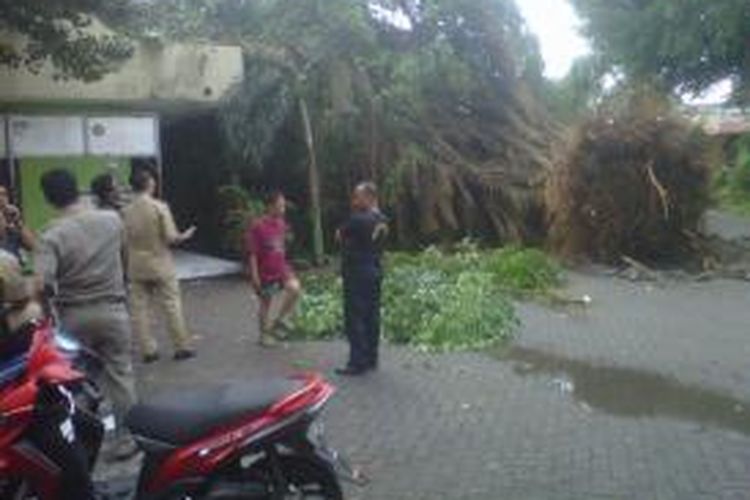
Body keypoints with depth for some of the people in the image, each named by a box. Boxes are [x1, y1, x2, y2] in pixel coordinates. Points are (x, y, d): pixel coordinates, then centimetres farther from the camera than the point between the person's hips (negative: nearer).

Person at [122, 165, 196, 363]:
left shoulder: (126, 211, -2)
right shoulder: (160, 207, -12)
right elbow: (171, 237, -14)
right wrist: (185, 235, 5)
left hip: (136, 267, 3)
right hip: (160, 265, -3)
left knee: (139, 309, 9)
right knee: (172, 306, 7)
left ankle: (148, 350, 12)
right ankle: (182, 347, 13)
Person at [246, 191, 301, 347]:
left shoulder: (282, 224, 3)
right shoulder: (257, 227, -16)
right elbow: (252, 254, -14)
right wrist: (254, 276, -15)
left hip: (281, 268, 5)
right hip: (265, 273, -5)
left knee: (295, 288, -19)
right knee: (265, 304, 8)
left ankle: (280, 319, 3)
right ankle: (265, 334, 28)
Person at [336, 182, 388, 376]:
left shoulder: (358, 220, -18)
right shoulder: (382, 221, 8)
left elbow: (340, 236, -5)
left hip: (357, 274, -9)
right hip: (375, 272, 9)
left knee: (354, 319, -3)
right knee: (372, 316, 12)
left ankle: (358, 362, -1)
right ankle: (371, 359, 19)